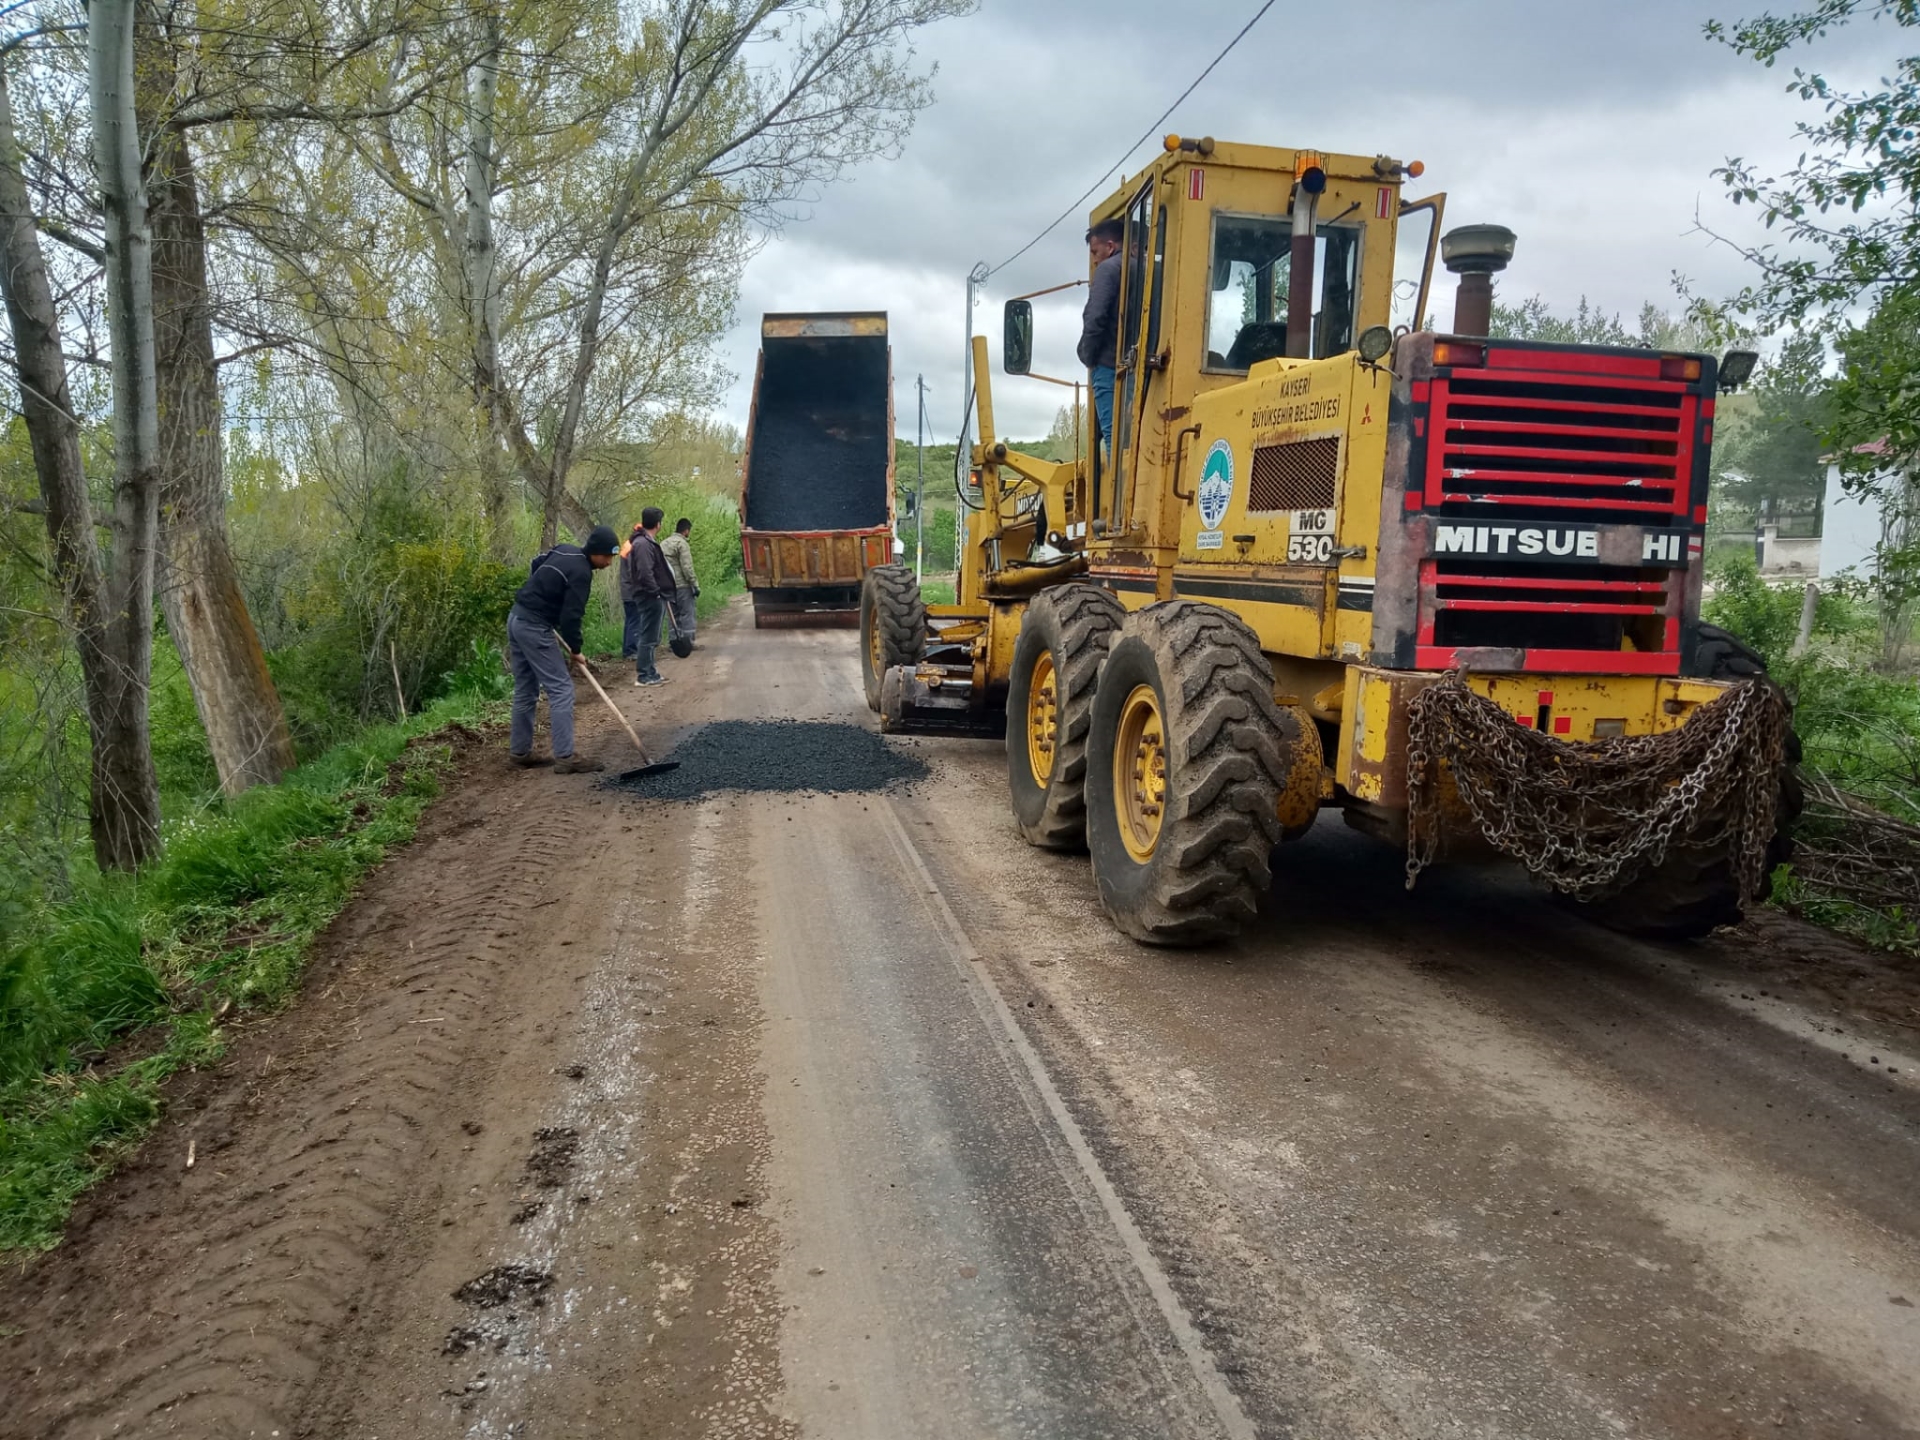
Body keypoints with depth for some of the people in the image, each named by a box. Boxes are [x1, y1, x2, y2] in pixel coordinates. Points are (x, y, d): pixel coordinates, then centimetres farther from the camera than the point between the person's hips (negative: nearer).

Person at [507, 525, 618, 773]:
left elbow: (535, 564, 26)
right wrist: (574, 650, -4)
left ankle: (520, 751, 21)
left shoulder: (564, 551, 10)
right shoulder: (580, 572, -17)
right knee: (561, 689, -8)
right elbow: (571, 615, -17)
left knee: (525, 690, 15)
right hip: (534, 627, -10)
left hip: (517, 619, 10)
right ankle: (565, 757, -10)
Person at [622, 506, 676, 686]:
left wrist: (659, 592, 17)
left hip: (651, 597, 11)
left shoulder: (645, 542, 15)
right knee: (648, 637, -6)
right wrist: (656, 592, -17)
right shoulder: (644, 544, -18)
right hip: (650, 597, -11)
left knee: (650, 636, 15)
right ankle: (644, 676, -2)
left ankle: (650, 672, 23)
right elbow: (645, 573, -26)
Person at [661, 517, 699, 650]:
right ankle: (688, 642, -4)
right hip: (682, 585, -7)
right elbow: (687, 568, -16)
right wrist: (695, 585, -12)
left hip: (668, 586, 8)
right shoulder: (682, 544, -10)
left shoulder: (663, 543, 14)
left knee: (674, 615, 12)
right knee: (687, 614, -3)